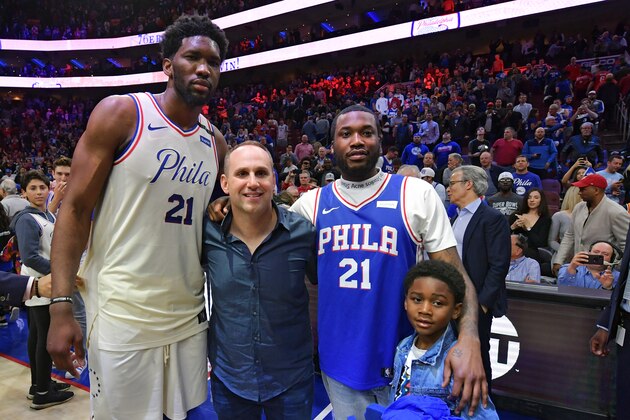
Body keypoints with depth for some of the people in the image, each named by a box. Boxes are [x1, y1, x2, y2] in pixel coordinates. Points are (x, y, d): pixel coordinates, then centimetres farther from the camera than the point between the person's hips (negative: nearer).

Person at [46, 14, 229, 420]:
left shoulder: (216, 142, 7)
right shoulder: (120, 113, -8)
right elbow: (76, 209, -9)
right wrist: (61, 305, -13)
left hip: (189, 316, 5)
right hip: (123, 316, -4)